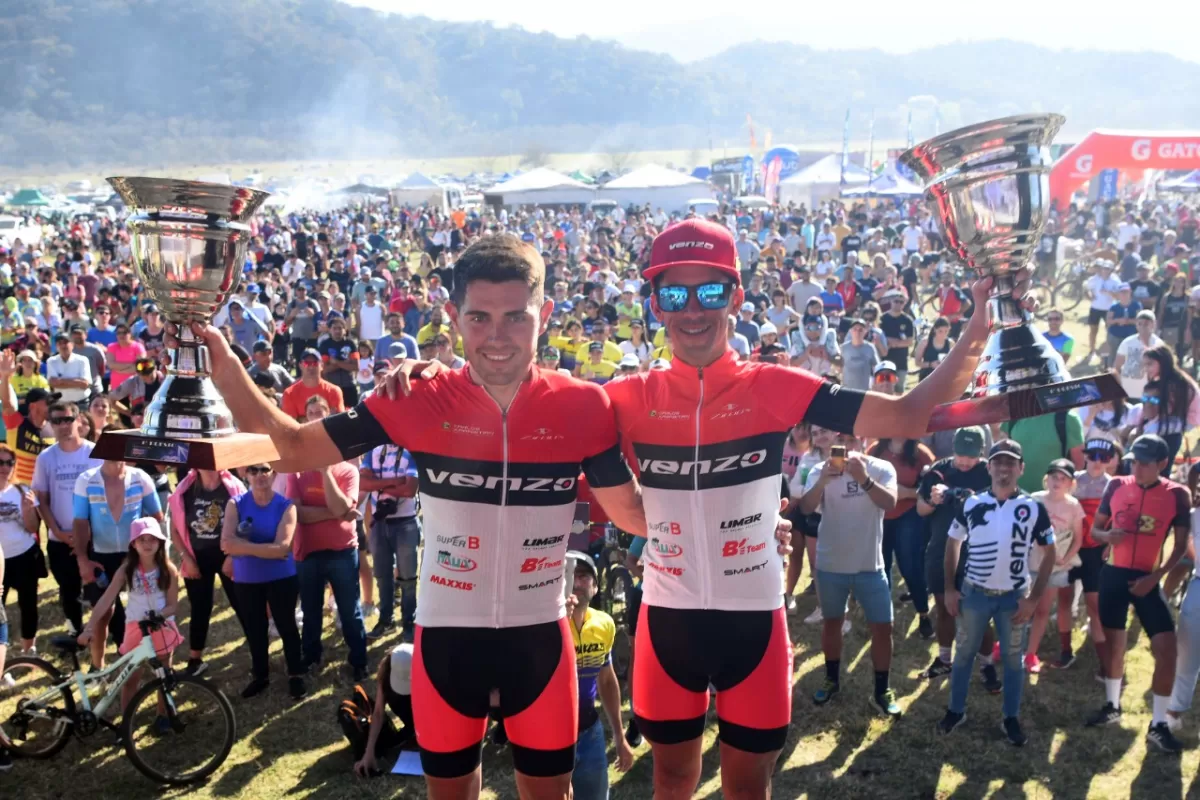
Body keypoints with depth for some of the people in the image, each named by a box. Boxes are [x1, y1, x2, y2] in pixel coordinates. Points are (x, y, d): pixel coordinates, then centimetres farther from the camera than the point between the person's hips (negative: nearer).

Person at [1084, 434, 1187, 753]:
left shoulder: (1177, 495, -6)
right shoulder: (1116, 486, -1)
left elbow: (1181, 545, -2)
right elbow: (1094, 529, 7)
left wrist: (1155, 577, -12)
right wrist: (1107, 536, -16)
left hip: (1147, 579, -2)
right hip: (1113, 574, 2)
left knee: (1167, 648, -10)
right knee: (1114, 644, 12)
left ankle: (1158, 724, 1)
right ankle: (1112, 705, 30)